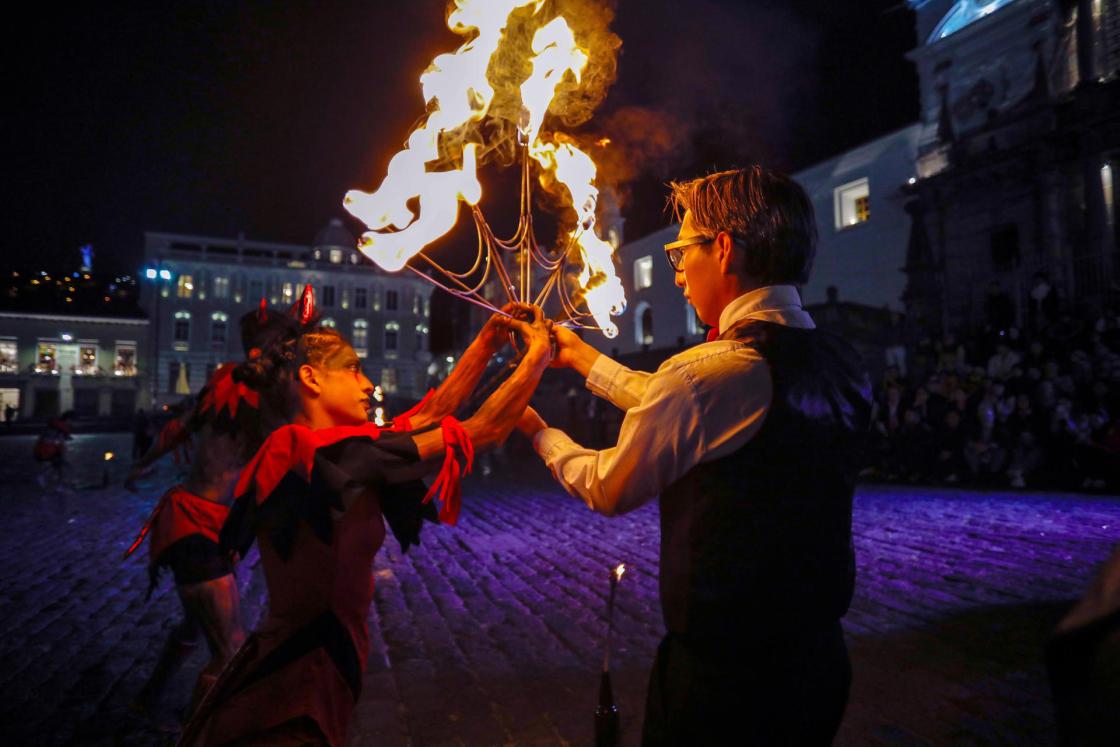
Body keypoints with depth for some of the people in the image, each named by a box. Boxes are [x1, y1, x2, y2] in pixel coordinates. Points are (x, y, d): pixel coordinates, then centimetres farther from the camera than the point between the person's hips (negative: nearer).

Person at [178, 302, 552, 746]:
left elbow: (434, 413, 10)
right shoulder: (323, 453, -23)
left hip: (312, 664, 9)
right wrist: (537, 356, -9)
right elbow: (480, 433, -20)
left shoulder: (328, 456, 5)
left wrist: (488, 342, 8)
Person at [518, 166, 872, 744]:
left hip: (721, 673, -7)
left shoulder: (705, 373, -27)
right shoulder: (844, 365, 0)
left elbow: (609, 491, -10)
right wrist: (582, 357, 19)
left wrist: (539, 432, 8)